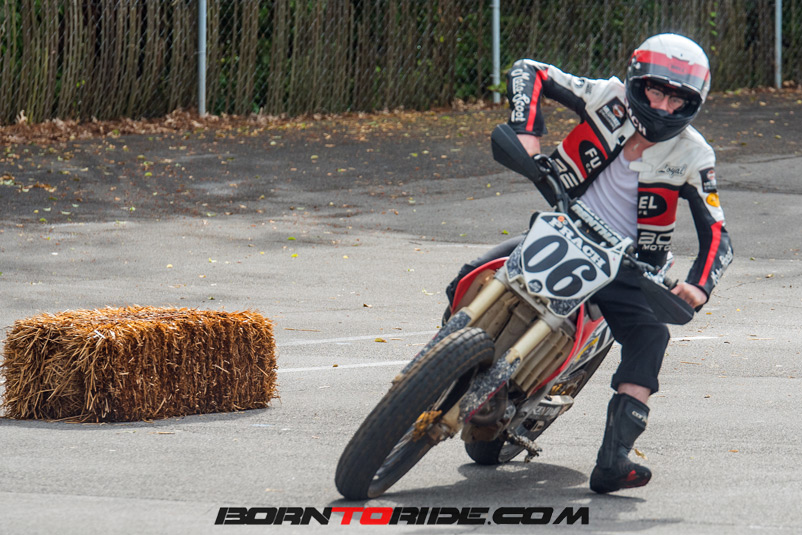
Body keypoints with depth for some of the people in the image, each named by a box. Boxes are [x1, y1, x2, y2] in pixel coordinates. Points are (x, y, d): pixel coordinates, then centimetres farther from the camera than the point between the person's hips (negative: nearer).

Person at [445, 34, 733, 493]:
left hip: (623, 267, -1)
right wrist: (526, 130, -22)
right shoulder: (609, 98, -8)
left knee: (650, 335, -28)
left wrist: (699, 286, -32)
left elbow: (717, 236, -12)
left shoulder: (692, 156, -9)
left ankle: (613, 461, -38)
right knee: (473, 279, -16)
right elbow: (530, 72, -4)